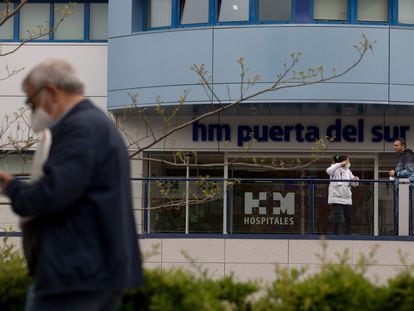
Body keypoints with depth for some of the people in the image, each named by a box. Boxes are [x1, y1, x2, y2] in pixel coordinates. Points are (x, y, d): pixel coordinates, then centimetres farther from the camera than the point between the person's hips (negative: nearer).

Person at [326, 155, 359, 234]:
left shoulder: (348, 171, 14)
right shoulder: (336, 169, -4)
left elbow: (354, 184, 13)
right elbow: (328, 171, -28)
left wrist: (355, 179, -10)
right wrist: (340, 164, -29)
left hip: (347, 199, 7)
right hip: (336, 198, -7)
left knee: (348, 219, 7)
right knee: (337, 219, -8)